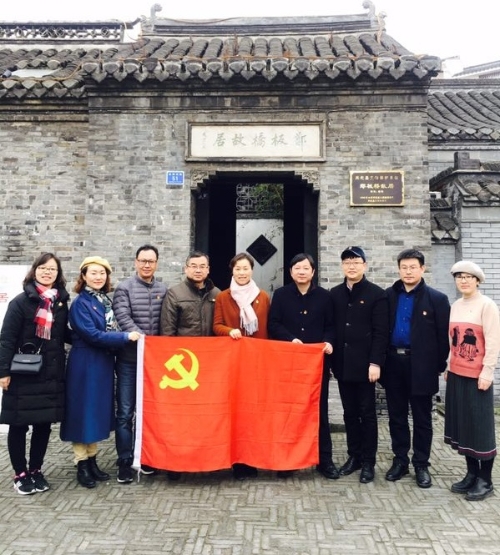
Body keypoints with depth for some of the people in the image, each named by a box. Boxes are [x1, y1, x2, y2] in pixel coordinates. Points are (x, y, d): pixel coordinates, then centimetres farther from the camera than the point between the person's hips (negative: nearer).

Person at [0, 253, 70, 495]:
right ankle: (20, 473, 22)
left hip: (51, 375, 4)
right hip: (23, 375, -4)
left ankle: (36, 470, 27)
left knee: (44, 424, 11)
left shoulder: (61, 302, 8)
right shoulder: (21, 301, -6)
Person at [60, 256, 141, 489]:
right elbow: (92, 335, -20)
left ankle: (92, 460, 24)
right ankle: (82, 465, 13)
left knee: (99, 411, 13)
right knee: (83, 411, 1)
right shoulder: (80, 303, -12)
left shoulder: (106, 301, 9)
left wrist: (124, 337, -5)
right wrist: (125, 337, -18)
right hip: (85, 364, -7)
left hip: (104, 363, 7)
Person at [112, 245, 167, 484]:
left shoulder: (163, 290, 7)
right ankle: (124, 461, 12)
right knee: (125, 411, 2)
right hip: (129, 358, -3)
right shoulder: (124, 288, -2)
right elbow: (123, 319, -13)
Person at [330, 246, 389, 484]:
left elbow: (381, 332, -9)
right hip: (342, 364, 4)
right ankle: (353, 456, 24)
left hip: (365, 364, -4)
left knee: (367, 414, 5)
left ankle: (368, 462, 15)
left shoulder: (377, 294, -4)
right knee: (350, 414, 12)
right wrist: (331, 358, 5)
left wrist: (375, 362, -15)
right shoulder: (334, 294, 9)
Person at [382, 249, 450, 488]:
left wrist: (440, 366, -6)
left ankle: (421, 465, 22)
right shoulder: (388, 296, 4)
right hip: (393, 363, 3)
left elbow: (443, 335, -2)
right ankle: (400, 460, 25)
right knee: (397, 417, 12)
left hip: (421, 366, -2)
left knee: (422, 419, 9)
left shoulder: (437, 299, -2)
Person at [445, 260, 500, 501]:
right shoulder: (455, 306, 10)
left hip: (477, 375, -6)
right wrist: (449, 367, 11)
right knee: (463, 424, 11)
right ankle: (472, 474, 22)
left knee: (481, 426, 2)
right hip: (456, 374, 6)